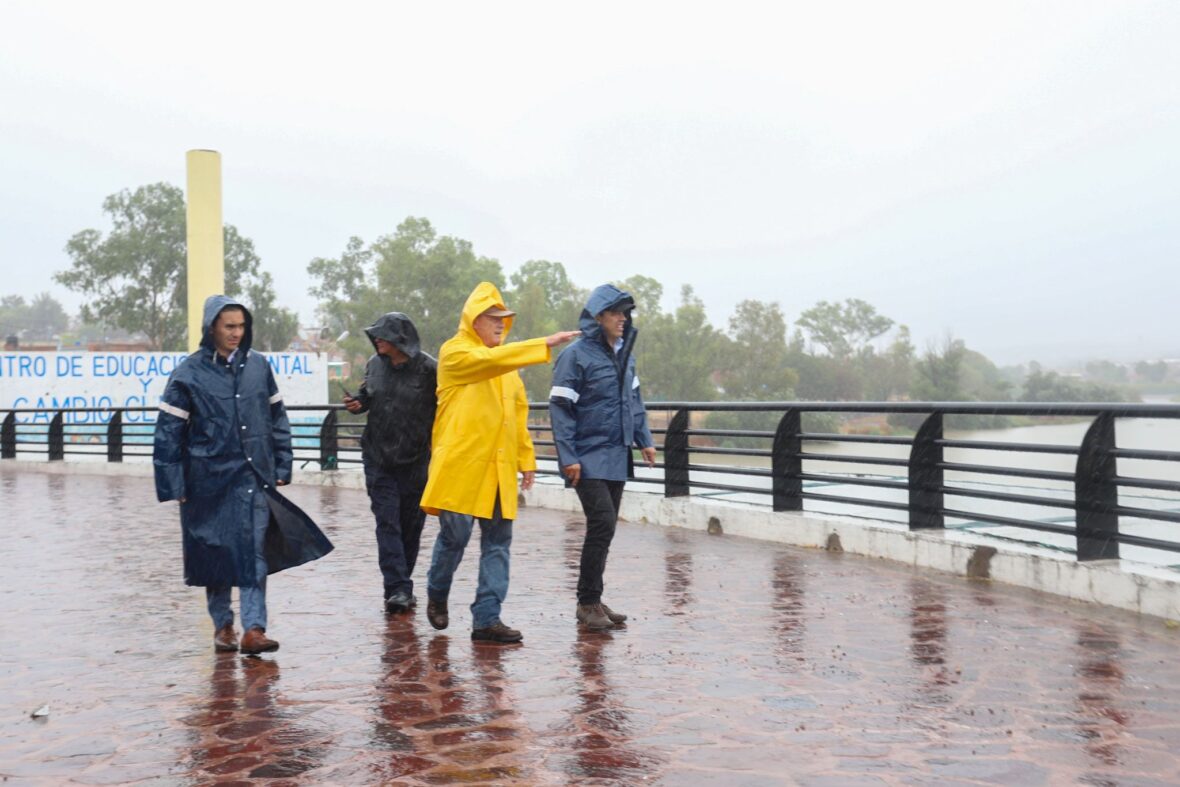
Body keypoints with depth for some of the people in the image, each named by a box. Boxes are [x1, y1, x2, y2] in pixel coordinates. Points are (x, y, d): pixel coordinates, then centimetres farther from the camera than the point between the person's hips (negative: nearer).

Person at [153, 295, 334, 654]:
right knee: (216, 555, 9)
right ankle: (223, 625, 24)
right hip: (210, 480, -2)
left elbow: (277, 419, 13)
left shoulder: (258, 366, 5)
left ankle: (253, 629, -4)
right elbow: (168, 433, -3)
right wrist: (174, 486, -5)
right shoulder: (189, 374, -5)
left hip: (254, 478, 2)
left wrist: (281, 468, 9)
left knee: (255, 554, -4)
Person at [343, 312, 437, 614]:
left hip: (415, 461, -2)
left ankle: (401, 586, 23)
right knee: (387, 522, -7)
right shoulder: (374, 365, 5)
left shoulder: (428, 369, -8)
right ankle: (398, 589, -9)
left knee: (410, 524, 8)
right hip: (379, 458, 2)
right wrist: (358, 403, -3)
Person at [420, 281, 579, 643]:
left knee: (498, 543, 3)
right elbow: (490, 360, -22)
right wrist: (545, 343, -27)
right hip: (460, 464, -6)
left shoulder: (505, 361, 19)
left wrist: (526, 458, 14)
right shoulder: (455, 352, -3)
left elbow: (518, 411, 20)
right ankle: (437, 594, 26)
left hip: (499, 468, 6)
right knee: (455, 535, -2)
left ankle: (486, 619, 7)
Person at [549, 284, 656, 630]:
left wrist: (644, 439, 12)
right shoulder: (576, 354, -10)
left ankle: (592, 600, 20)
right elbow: (560, 407, -11)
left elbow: (634, 400, 21)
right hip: (589, 459, -7)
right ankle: (588, 603, -3)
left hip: (617, 458, 7)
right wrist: (568, 457, -16)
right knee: (602, 523, -14)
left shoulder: (625, 353, 12)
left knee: (604, 528, 10)